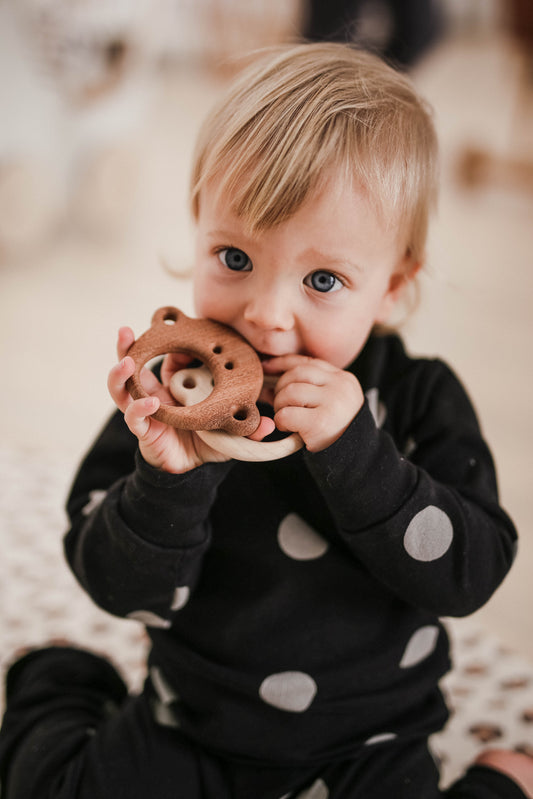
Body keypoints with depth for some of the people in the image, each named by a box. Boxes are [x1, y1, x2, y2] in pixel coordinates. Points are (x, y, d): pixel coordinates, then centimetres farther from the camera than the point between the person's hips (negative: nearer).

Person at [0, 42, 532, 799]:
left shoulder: (420, 401, -12)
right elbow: (122, 590, -14)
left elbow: (470, 573, -19)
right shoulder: (171, 390, -12)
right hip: (191, 730, 1)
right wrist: (170, 476, -34)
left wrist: (354, 452, -31)